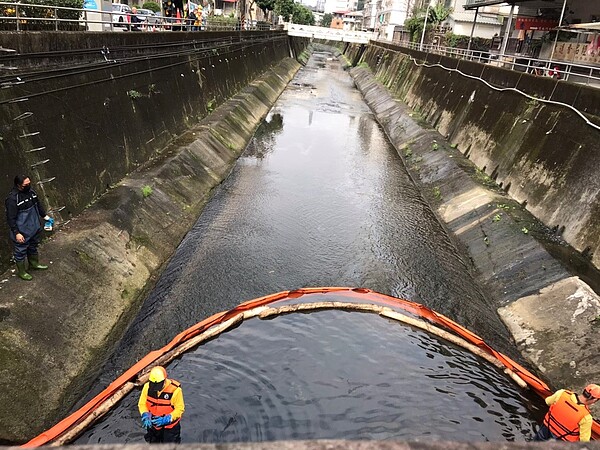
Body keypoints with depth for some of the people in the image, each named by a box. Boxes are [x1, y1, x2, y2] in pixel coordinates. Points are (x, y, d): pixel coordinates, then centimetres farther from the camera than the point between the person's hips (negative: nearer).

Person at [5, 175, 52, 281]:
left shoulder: (31, 191, -5)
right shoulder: (12, 199, -27)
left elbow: (38, 204, 14)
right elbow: (11, 218, -23)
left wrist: (45, 216, 13)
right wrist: (16, 233, -22)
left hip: (34, 228, 7)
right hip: (22, 232, -7)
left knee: (33, 247, 27)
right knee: (21, 252, 12)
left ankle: (34, 263, 49)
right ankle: (21, 271, 31)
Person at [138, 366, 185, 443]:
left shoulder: (175, 390, -30)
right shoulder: (147, 387, -19)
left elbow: (180, 408, -21)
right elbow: (142, 404, -7)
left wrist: (166, 419, -32)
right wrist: (145, 415, -25)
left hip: (170, 426, -4)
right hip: (153, 425, 4)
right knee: (153, 443, 28)